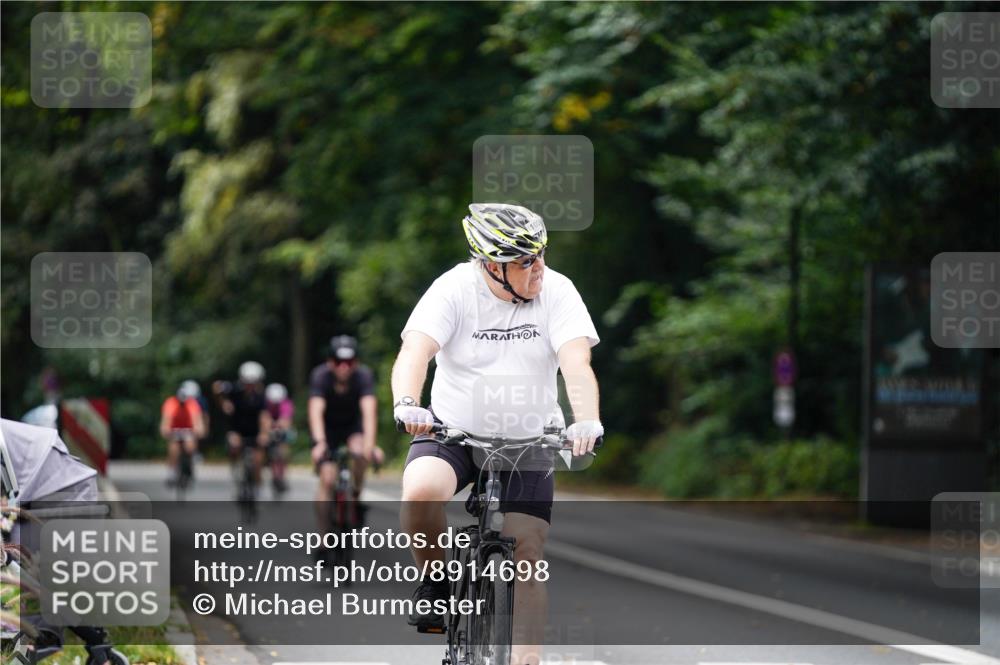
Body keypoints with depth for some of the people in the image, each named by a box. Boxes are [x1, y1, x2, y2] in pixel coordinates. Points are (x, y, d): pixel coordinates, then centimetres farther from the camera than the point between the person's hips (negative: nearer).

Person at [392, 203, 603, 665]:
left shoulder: (556, 292, -11)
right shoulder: (455, 289, -14)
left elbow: (576, 363, -23)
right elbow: (415, 350, -27)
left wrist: (587, 421, -42)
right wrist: (406, 405, -48)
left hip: (526, 441, 1)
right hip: (452, 429, -1)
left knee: (527, 552, -8)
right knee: (420, 492, -31)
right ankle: (436, 582, -4)